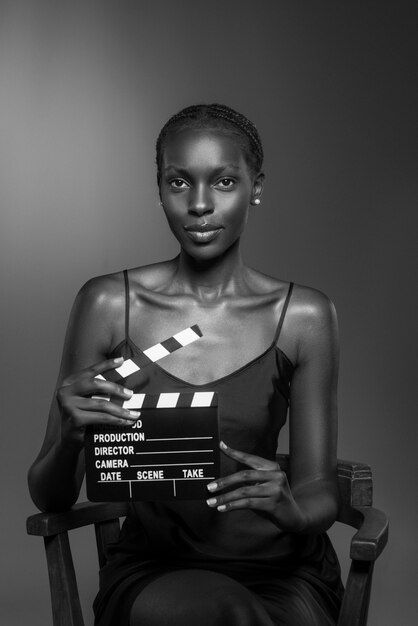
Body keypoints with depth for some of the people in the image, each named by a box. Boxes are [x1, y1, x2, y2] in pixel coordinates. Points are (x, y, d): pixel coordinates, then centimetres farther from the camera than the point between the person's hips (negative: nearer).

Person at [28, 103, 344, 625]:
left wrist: (290, 508, -23)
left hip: (277, 569, 1)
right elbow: (51, 499, -1)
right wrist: (69, 439, -24)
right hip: (151, 569, 0)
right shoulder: (107, 304, -3)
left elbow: (320, 497, 1)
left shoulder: (304, 316, -3)